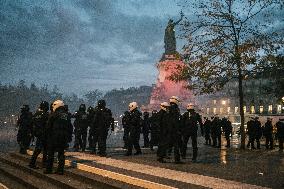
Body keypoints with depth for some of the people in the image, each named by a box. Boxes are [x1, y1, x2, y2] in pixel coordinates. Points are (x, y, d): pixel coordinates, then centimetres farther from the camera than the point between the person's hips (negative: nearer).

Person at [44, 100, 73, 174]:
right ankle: (60, 170, 6)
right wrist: (69, 137, 16)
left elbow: (48, 127, -6)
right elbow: (70, 127, 13)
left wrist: (48, 135, 4)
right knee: (61, 153, 8)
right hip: (64, 137, 4)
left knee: (50, 153, 5)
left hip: (54, 137, -4)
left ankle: (49, 169, 7)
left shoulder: (54, 114, -6)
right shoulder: (67, 115, 11)